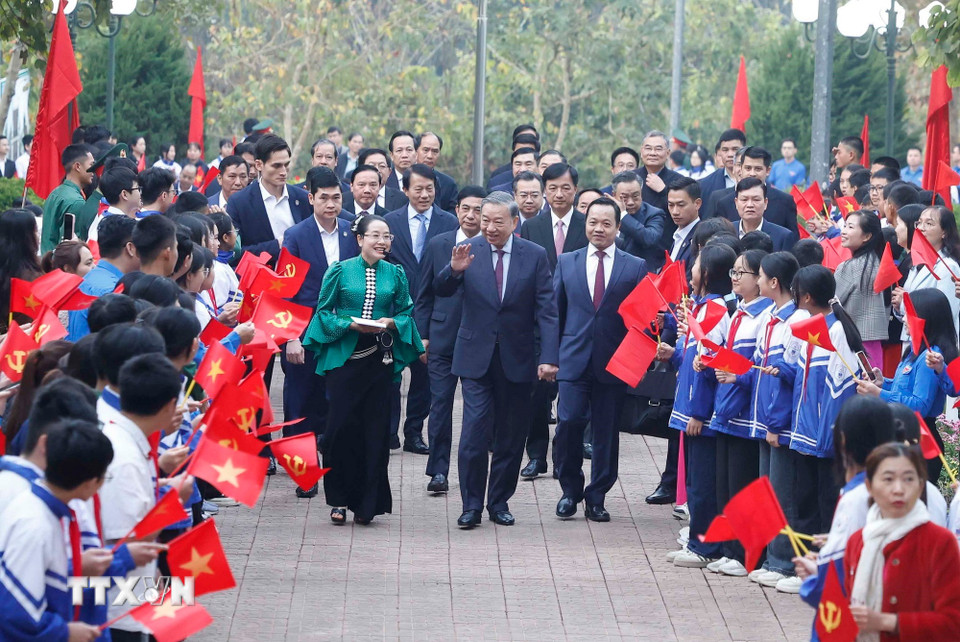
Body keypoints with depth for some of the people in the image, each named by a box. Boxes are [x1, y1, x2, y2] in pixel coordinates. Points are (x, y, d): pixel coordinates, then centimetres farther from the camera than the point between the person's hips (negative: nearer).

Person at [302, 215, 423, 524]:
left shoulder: (395, 274, 8)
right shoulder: (340, 271, 2)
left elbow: (406, 313, 12)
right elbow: (324, 311, 3)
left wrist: (390, 322, -8)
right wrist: (351, 324, -13)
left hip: (379, 359, 2)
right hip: (344, 357, -2)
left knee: (375, 429, 0)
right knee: (340, 426, -8)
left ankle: (366, 503, 8)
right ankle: (339, 499, 6)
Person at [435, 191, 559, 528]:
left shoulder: (535, 256, -1)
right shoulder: (469, 251, -1)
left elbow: (547, 311, -3)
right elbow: (441, 291, -10)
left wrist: (548, 357, -11)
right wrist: (454, 270, -32)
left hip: (517, 360, 1)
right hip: (476, 358, -1)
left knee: (511, 436, 8)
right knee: (475, 431, -8)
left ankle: (499, 502, 20)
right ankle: (471, 505, -1)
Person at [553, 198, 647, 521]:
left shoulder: (636, 268, 5)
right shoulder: (566, 263, 10)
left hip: (614, 363, 0)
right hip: (574, 359, 0)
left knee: (606, 431, 4)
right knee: (569, 422, -13)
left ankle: (596, 498, 16)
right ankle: (570, 490, 6)